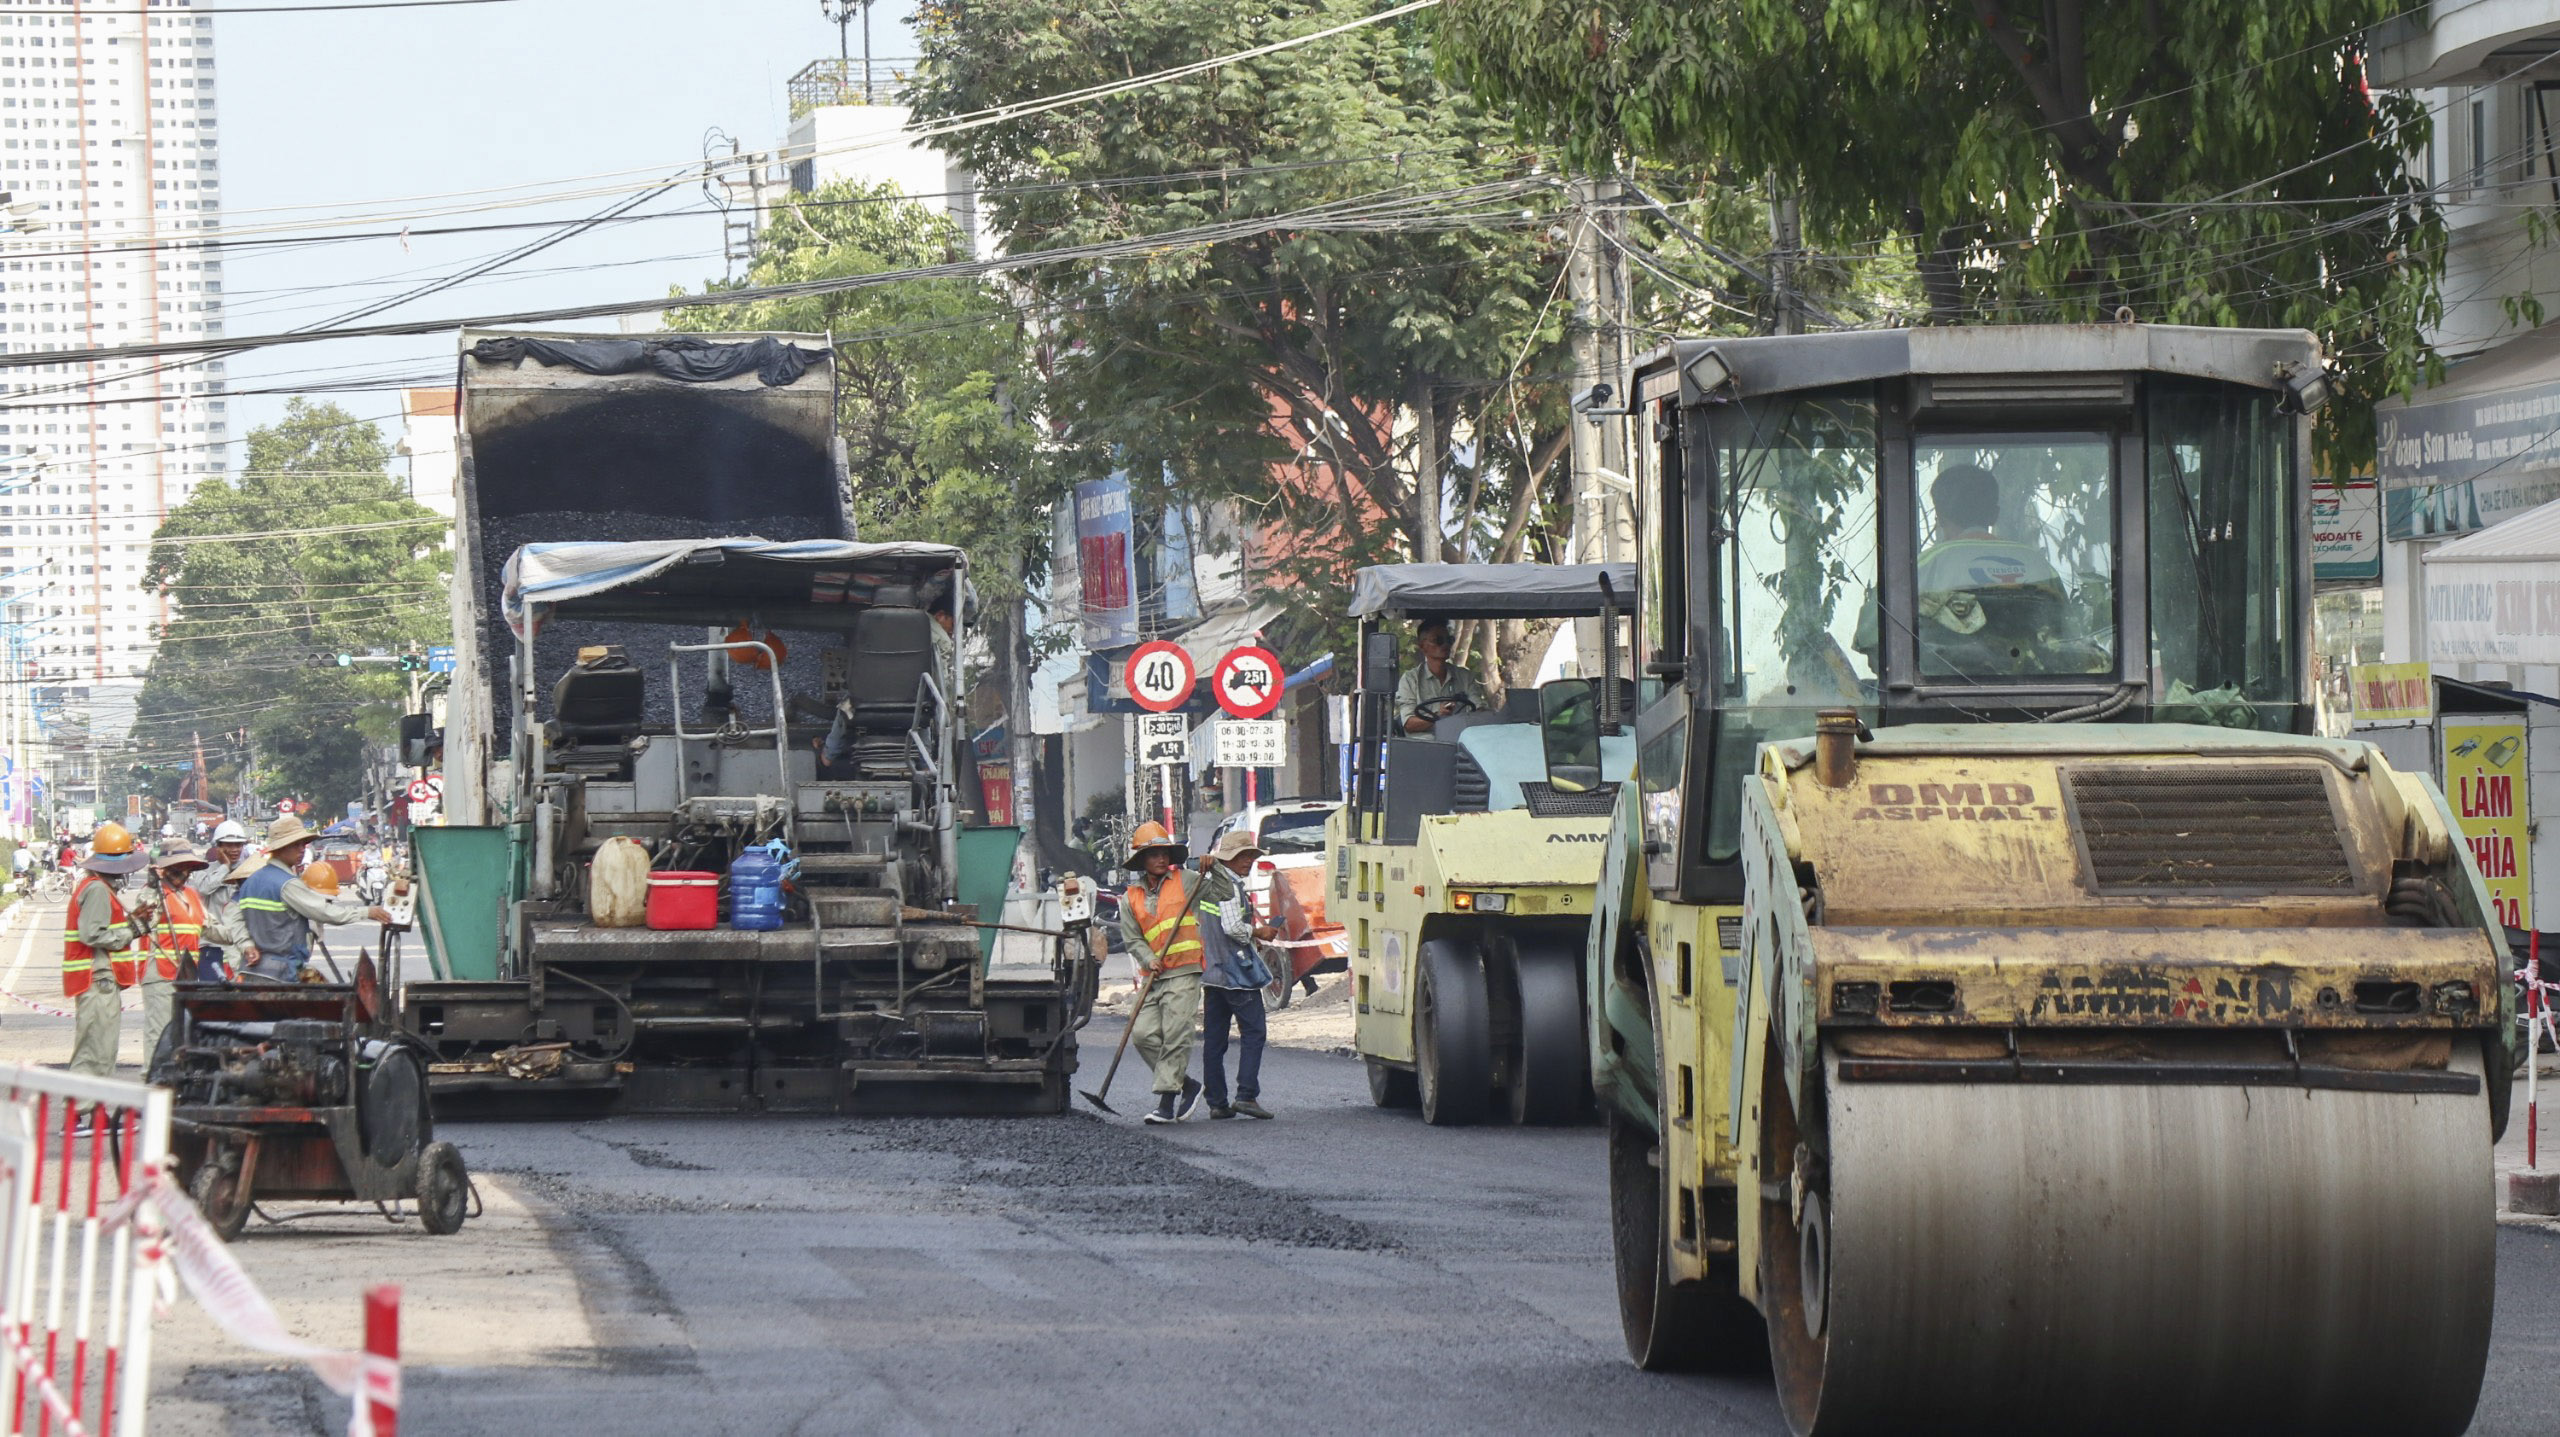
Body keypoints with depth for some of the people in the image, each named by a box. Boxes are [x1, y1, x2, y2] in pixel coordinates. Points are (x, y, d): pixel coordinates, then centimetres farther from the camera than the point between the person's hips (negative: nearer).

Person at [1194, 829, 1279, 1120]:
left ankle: (1216, 1102, 8)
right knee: (1253, 1032, -4)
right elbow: (1232, 927, -19)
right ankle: (1246, 1094, -12)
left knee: (1213, 1039, 7)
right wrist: (1258, 932, -6)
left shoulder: (1207, 883, 14)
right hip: (1237, 971, -9)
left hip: (1210, 972, 9)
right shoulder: (1229, 885, -12)